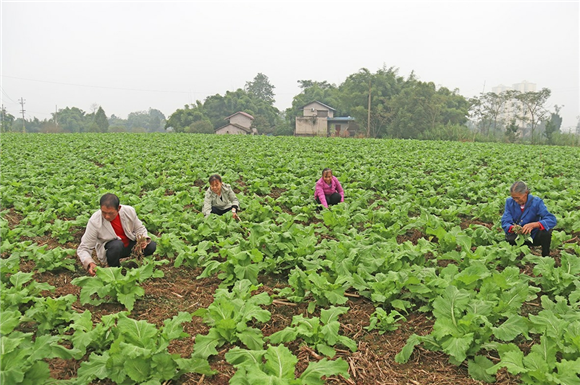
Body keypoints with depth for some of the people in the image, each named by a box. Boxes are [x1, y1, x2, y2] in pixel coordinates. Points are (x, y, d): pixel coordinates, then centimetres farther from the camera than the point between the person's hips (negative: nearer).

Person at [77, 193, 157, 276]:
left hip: (130, 243, 3)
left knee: (151, 246, -21)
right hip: (109, 249, -3)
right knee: (117, 245, -37)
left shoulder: (129, 211, -18)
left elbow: (139, 229, -1)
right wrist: (90, 263, -40)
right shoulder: (94, 222, -25)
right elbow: (83, 249, -20)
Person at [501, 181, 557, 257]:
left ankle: (545, 257, -5)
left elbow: (552, 220, -24)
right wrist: (513, 228, -37)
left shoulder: (536, 202, -13)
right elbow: (505, 223, -14)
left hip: (534, 236, 0)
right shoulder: (509, 202, -7)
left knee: (546, 231, -31)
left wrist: (533, 225, -40)